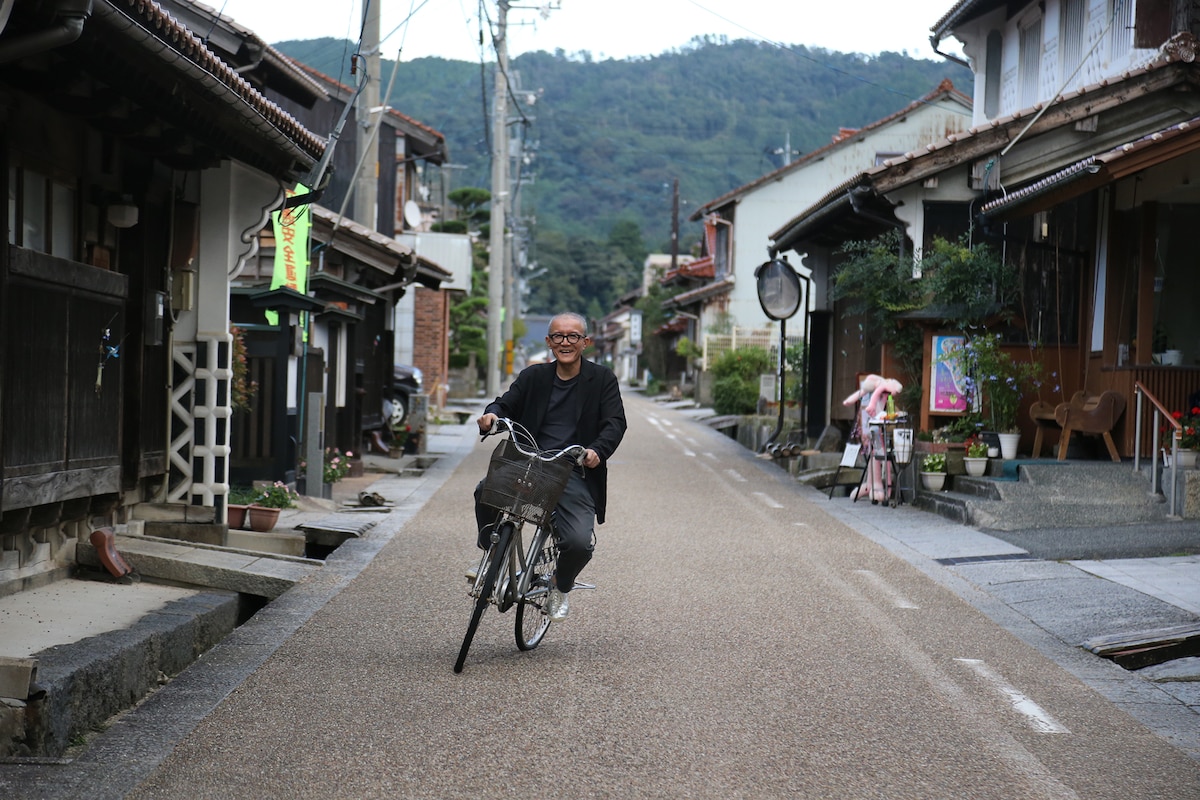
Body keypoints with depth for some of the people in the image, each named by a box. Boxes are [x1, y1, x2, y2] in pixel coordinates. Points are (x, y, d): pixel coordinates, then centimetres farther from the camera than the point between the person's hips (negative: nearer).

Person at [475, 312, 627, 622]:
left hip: (575, 475, -2)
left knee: (578, 543, -20)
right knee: (486, 490, -28)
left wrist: (598, 450, -25)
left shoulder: (602, 379, 5)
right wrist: (492, 414, -17)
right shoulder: (533, 376, 12)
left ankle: (561, 588, 17)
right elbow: (507, 403, 8)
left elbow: (615, 423, -4)